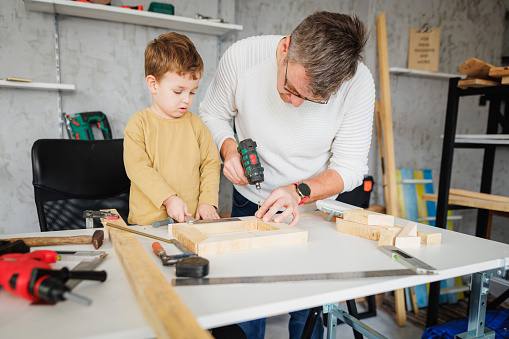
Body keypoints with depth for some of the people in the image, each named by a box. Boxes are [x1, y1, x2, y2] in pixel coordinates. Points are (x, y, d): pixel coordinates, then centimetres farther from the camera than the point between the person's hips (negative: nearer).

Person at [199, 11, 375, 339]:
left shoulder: (359, 83, -21)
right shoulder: (242, 56, -20)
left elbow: (350, 167, -14)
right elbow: (213, 114, -2)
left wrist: (300, 191, -30)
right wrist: (229, 149, -21)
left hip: (316, 206, 0)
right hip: (251, 204, 1)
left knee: (309, 311, 11)